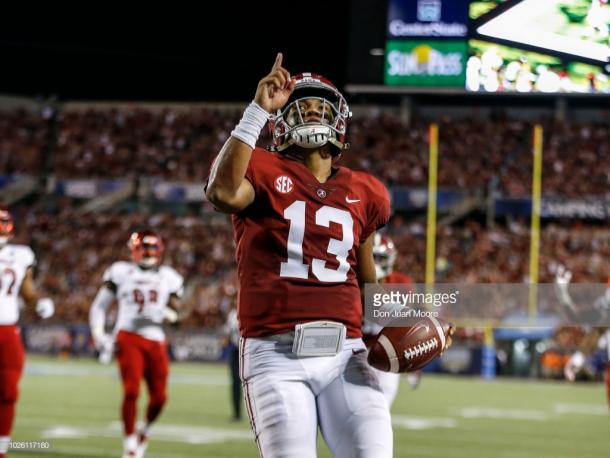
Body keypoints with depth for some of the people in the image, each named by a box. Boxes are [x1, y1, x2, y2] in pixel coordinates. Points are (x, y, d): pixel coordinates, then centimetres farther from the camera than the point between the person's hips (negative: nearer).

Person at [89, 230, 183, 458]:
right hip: (129, 338, -3)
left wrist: (162, 313, -6)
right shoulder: (121, 272, 5)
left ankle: (145, 429, 29)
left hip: (156, 341, 3)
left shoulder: (168, 277, 13)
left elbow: (174, 312, 17)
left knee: (159, 397, -2)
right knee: (132, 391, -15)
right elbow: (99, 306, 10)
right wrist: (99, 337, -2)